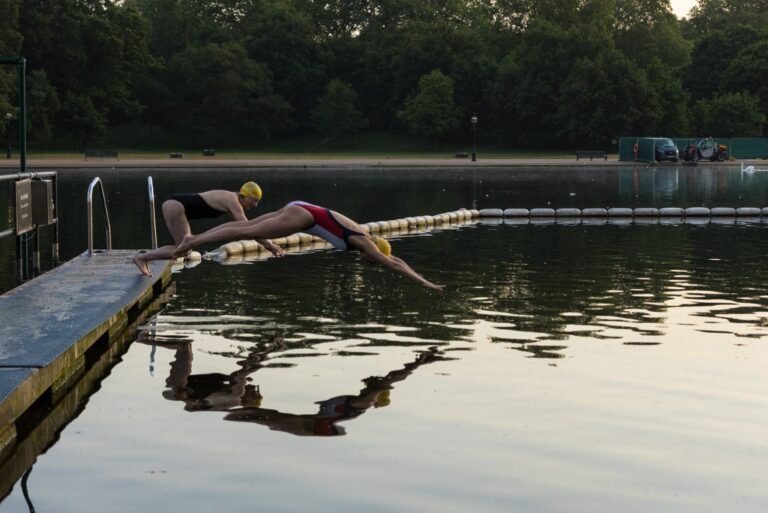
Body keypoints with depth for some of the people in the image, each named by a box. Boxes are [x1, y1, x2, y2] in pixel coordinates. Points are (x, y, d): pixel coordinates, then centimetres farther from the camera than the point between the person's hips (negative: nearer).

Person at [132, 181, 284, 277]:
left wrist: (268, 244, 20)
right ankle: (141, 257, -7)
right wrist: (269, 244, -12)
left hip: (174, 205, 10)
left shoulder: (233, 200, 15)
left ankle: (145, 255, 9)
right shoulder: (232, 202, -14)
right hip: (175, 205, -10)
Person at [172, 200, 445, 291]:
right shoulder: (363, 242, -11)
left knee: (246, 226, 8)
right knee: (245, 232, -10)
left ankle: (194, 237, 10)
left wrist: (419, 277, 22)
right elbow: (391, 263, -14)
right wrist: (424, 282, -11)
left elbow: (394, 259, 22)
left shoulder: (365, 238, 12)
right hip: (302, 216, -9)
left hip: (300, 211, 9)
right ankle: (192, 242, -12)